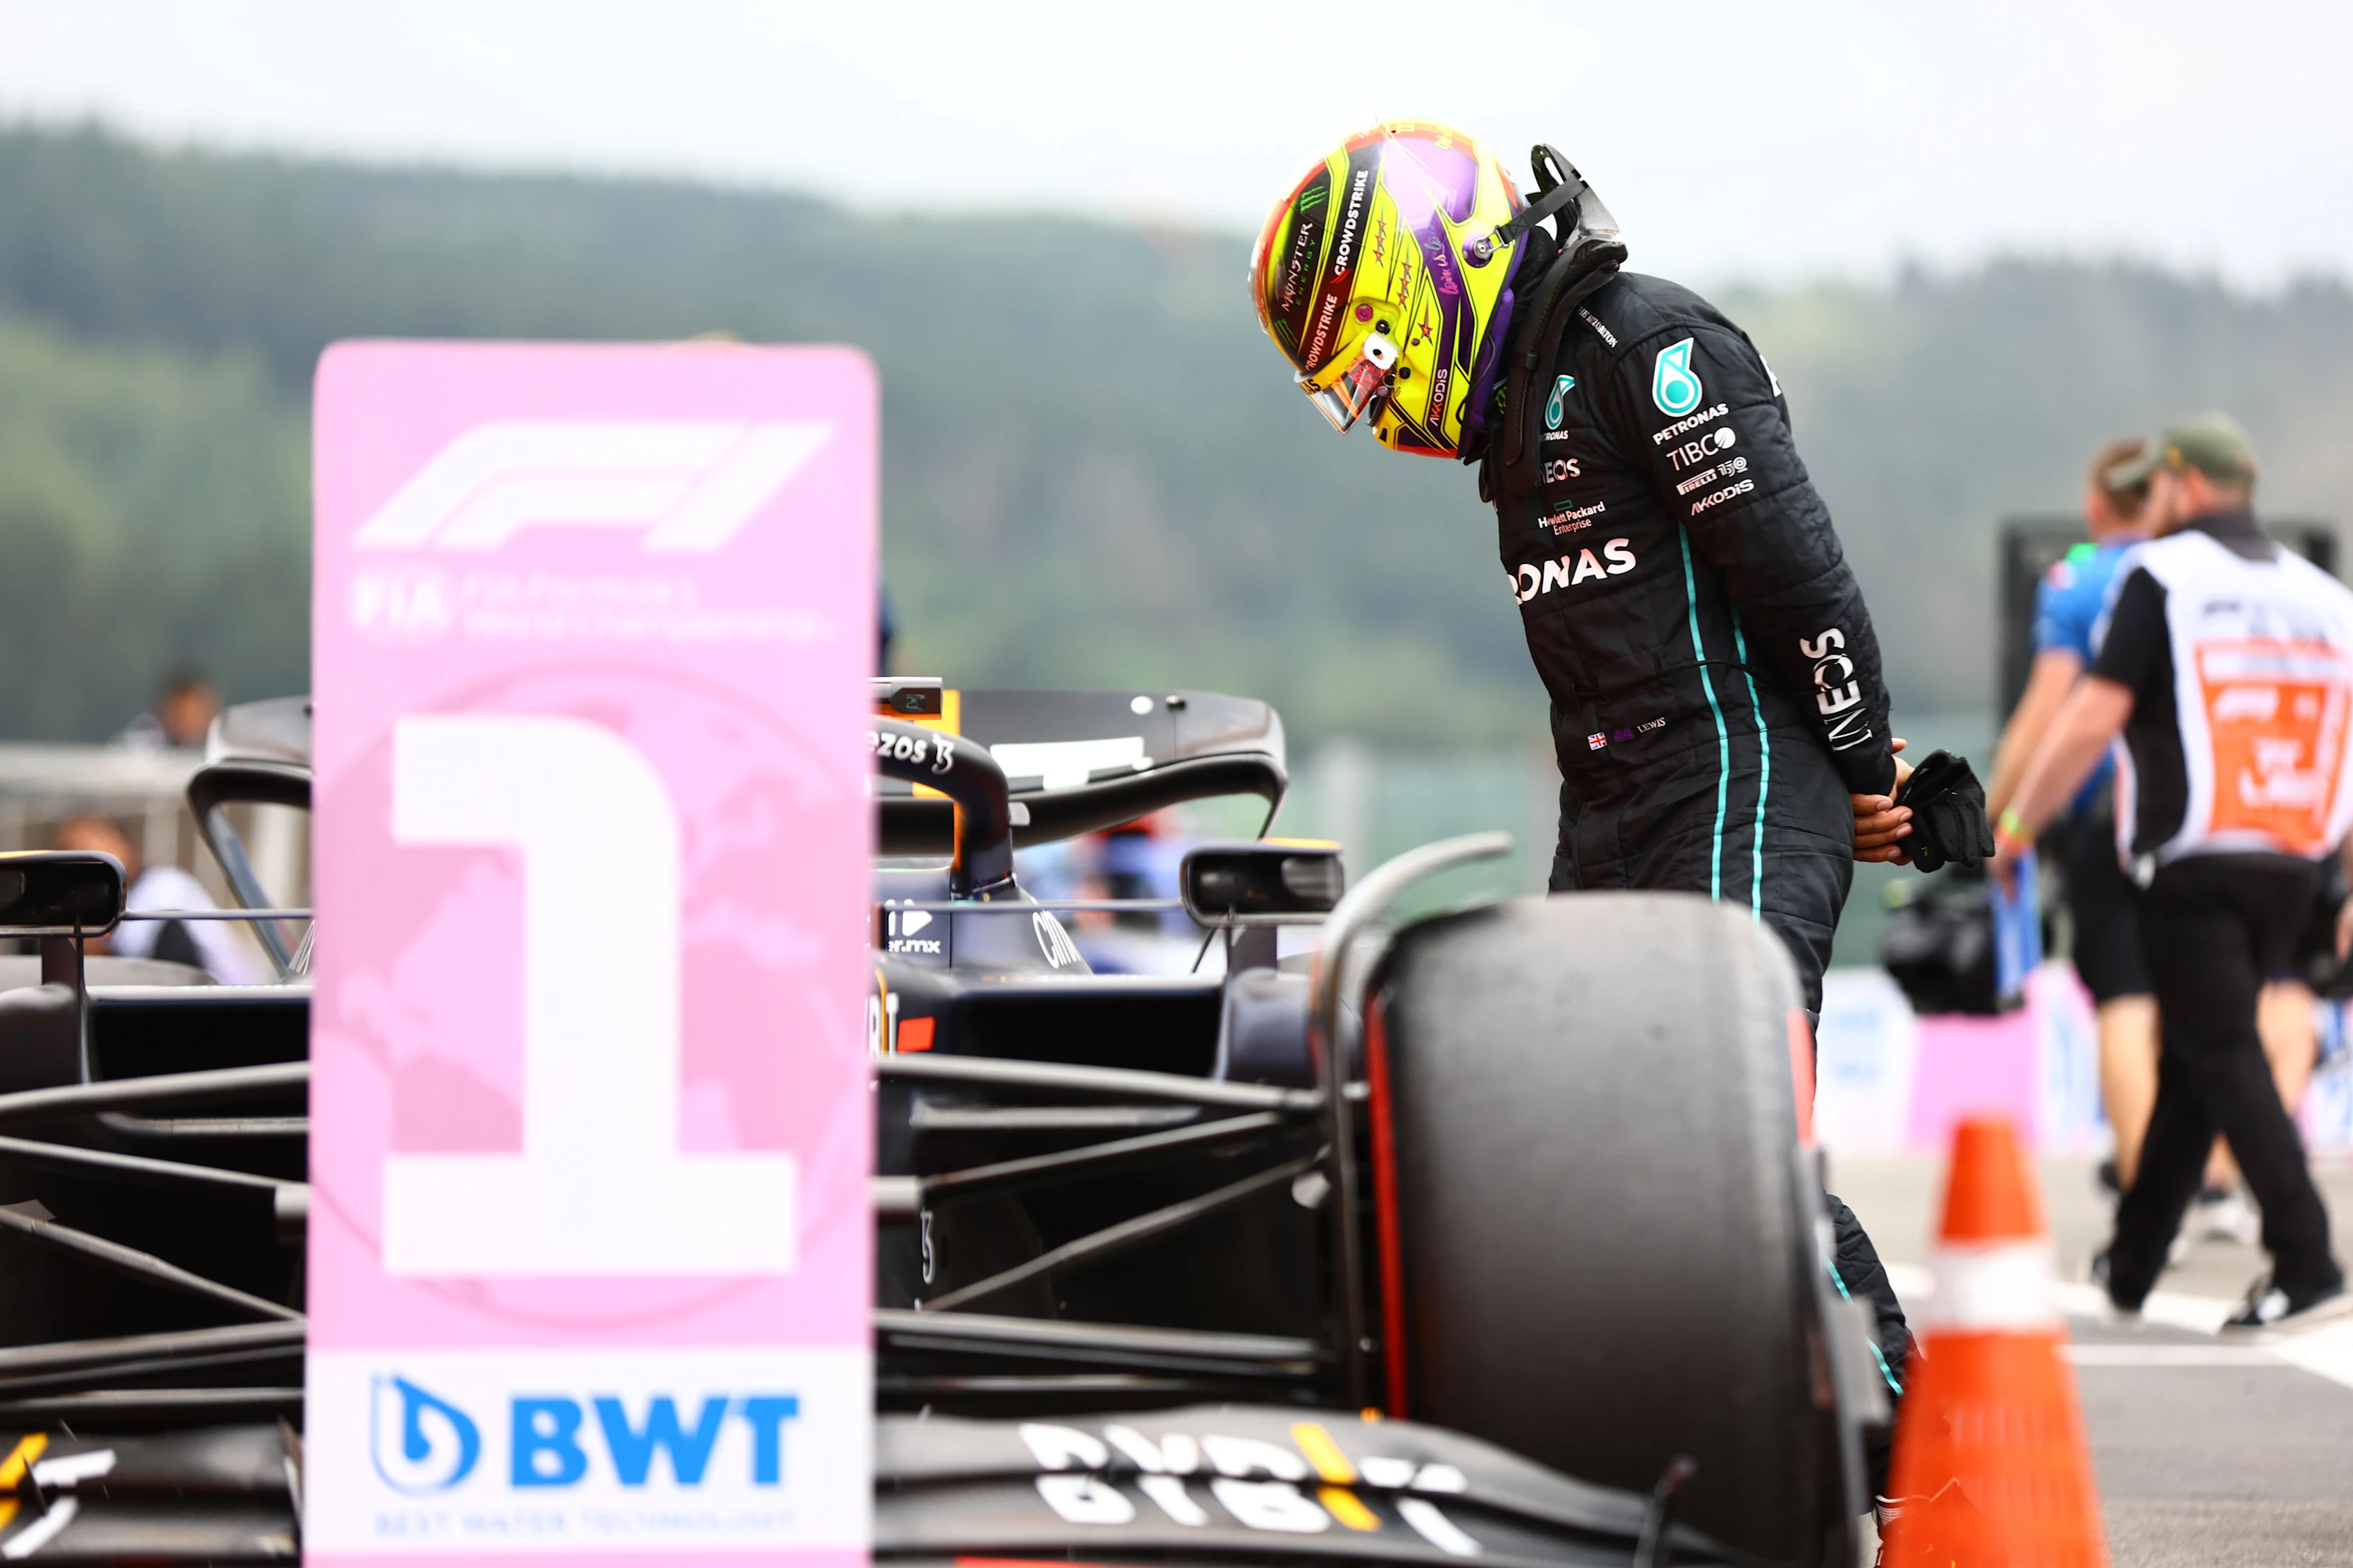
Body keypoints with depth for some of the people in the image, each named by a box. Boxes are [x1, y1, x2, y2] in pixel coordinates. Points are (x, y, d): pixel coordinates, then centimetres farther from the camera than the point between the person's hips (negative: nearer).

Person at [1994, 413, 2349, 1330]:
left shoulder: (2160, 576, -3)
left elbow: (2097, 713, -10)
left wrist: (2018, 825, -1)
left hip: (2192, 866, -6)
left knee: (2222, 1057, -6)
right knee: (2191, 1058, 15)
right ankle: (2132, 1263, 23)